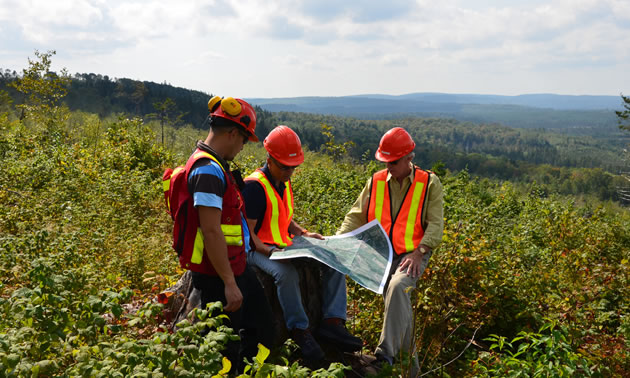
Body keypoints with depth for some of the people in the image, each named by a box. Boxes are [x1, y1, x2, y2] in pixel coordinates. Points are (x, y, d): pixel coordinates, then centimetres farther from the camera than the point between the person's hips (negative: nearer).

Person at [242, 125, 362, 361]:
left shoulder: (284, 183, 11)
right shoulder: (254, 186, -16)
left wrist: (304, 233, 5)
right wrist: (270, 250, -31)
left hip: (285, 247, 9)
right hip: (259, 250, -8)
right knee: (286, 273, -39)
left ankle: (333, 322, -11)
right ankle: (299, 330, -21)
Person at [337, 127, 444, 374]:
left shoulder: (429, 183, 5)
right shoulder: (376, 182, 13)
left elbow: (435, 224, -1)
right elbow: (356, 217, 13)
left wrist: (419, 252, -16)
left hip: (412, 254, -4)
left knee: (398, 285, -31)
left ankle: (386, 353, -30)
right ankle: (408, 361, 3)